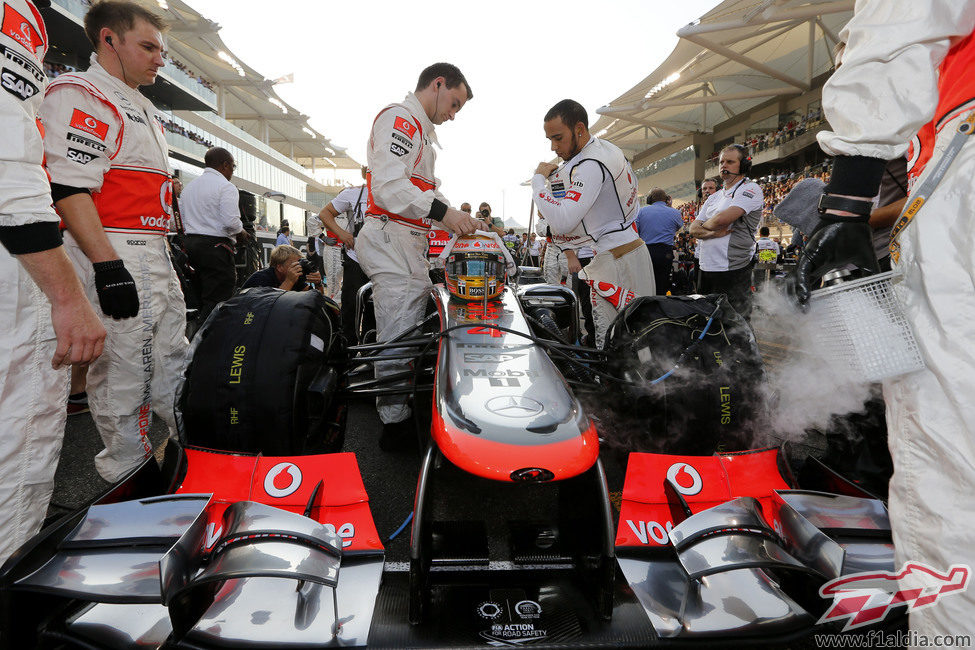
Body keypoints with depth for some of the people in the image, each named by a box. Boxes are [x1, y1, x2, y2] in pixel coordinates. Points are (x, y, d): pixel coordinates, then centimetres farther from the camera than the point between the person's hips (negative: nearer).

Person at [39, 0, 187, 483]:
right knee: (123, 371, -4)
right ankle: (128, 479, 9)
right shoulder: (80, 95, -7)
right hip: (113, 254, -10)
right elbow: (68, 189, -18)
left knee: (173, 362, 14)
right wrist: (108, 265, -25)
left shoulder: (145, 111, 23)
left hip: (156, 254, 10)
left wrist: (170, 251, 22)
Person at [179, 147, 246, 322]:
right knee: (218, 299, -9)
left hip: (189, 242, 8)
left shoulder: (189, 186, 19)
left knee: (203, 294, 12)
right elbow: (231, 221, -18)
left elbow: (181, 219, 18)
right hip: (216, 245, -8)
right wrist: (241, 234, 0)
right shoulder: (226, 186, -7)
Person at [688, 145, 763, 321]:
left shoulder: (751, 189, -4)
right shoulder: (714, 197, 20)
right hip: (706, 269, 7)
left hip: (733, 270, -7)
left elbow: (723, 219, -18)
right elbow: (693, 229, 10)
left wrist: (704, 225, 3)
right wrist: (713, 232, -11)